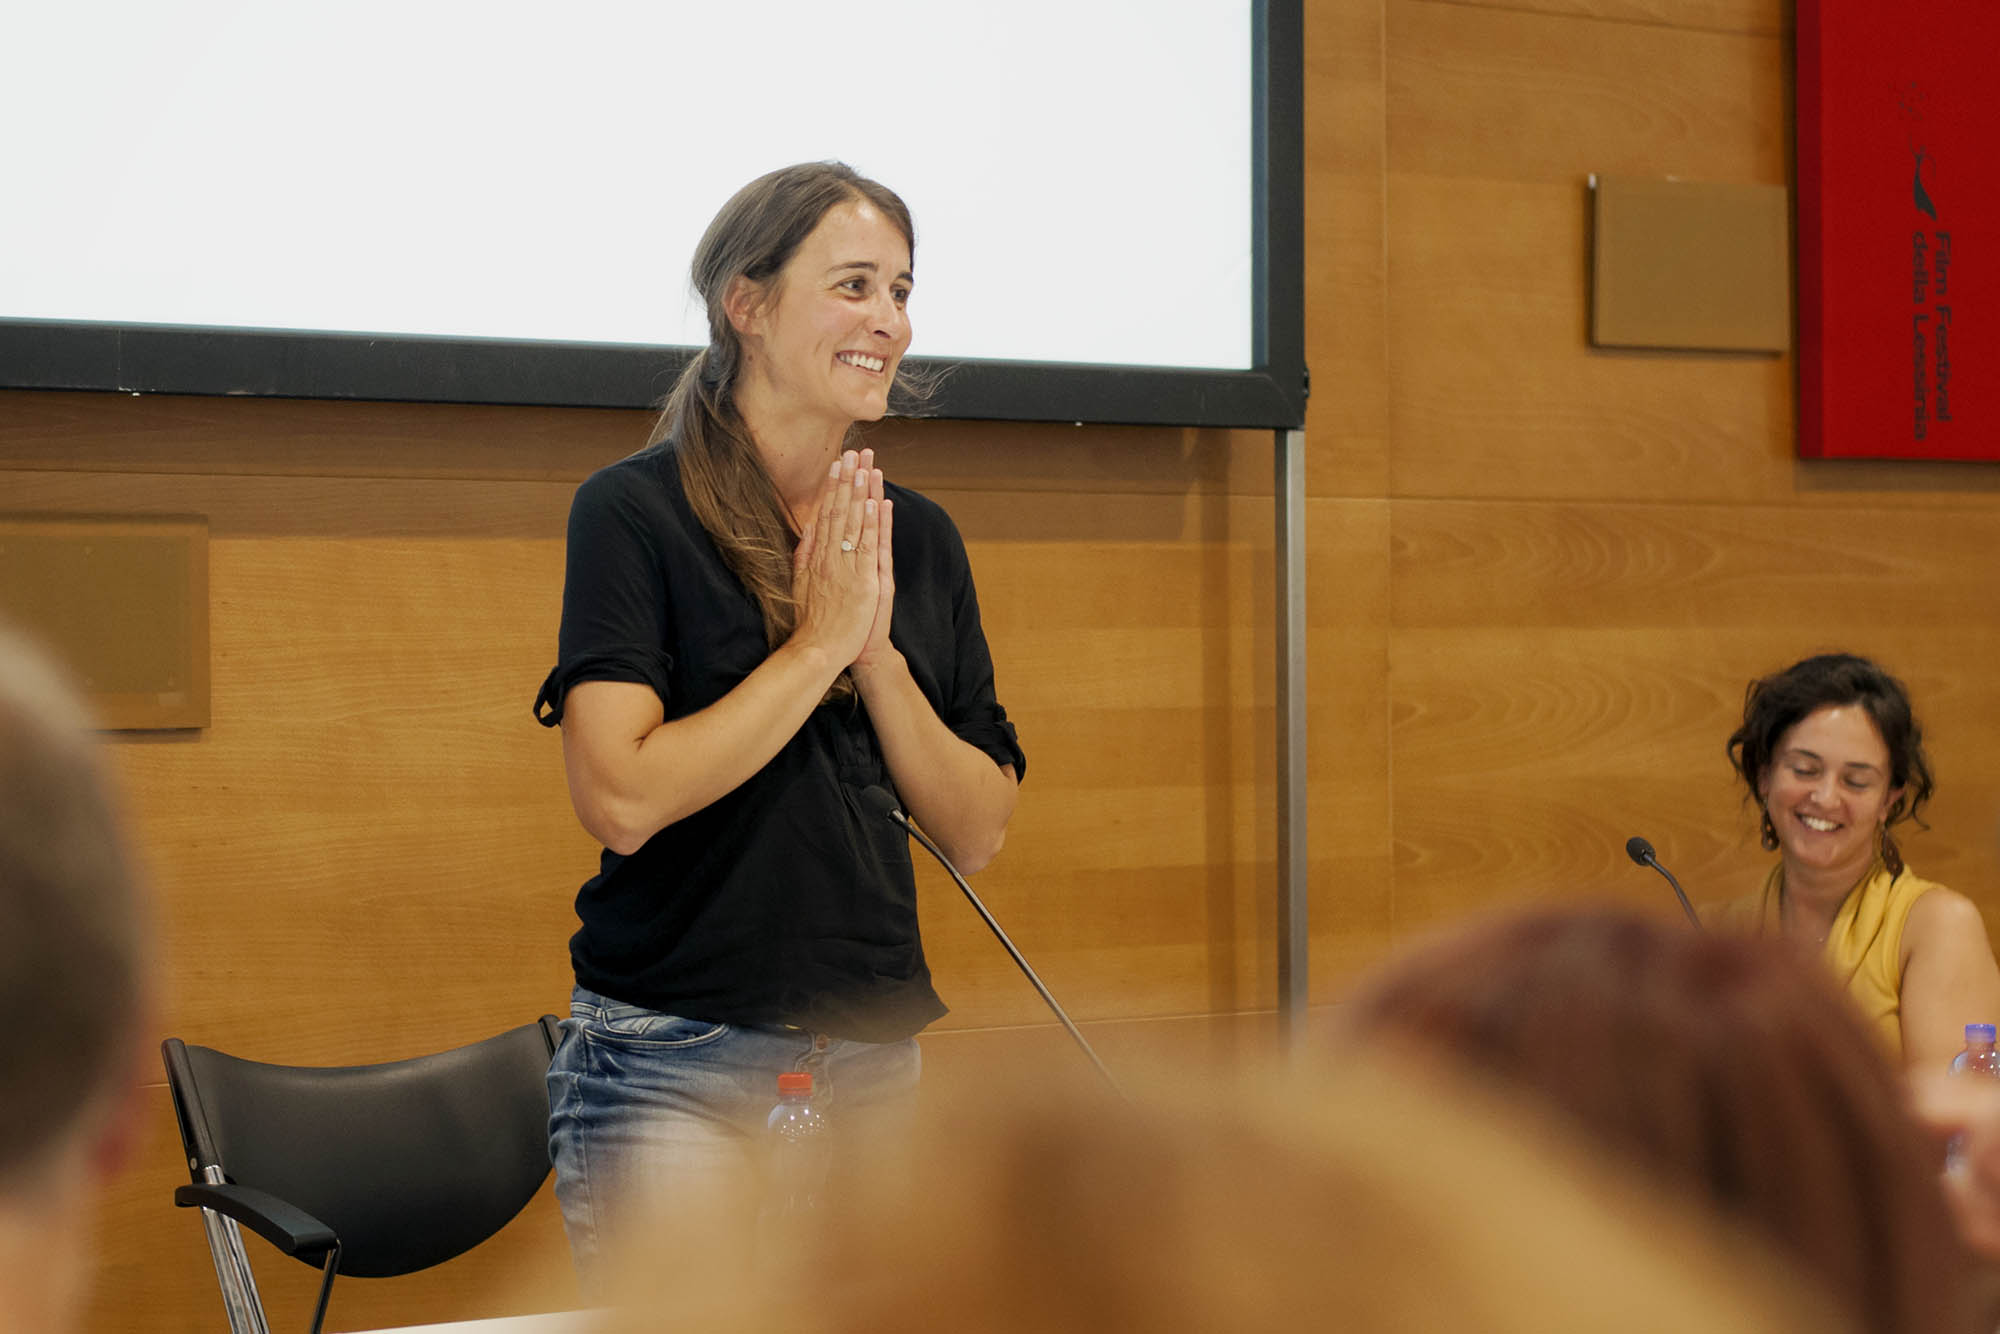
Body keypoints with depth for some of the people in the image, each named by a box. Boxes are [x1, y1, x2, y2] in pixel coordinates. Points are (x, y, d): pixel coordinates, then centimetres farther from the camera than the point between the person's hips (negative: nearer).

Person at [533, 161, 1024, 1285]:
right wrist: (819, 642, -13)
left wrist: (877, 652, -8)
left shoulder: (919, 539, 10)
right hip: (675, 1069, -5)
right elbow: (623, 797, -19)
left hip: (875, 1057, 5)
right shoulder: (635, 510, -7)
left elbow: (979, 831, 6)